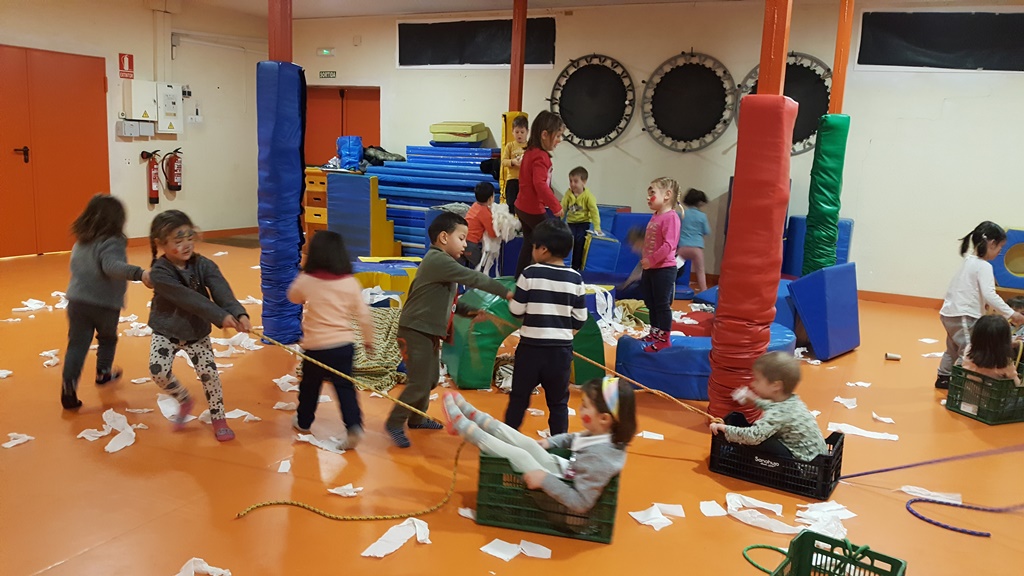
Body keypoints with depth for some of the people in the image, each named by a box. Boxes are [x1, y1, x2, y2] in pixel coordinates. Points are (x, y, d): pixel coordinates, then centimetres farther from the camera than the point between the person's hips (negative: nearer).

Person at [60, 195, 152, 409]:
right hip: (105, 304, -5)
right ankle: (103, 373, 38)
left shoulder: (80, 242, 9)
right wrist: (138, 273, -50)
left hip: (77, 301, 5)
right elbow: (113, 266, -36)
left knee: (77, 344, 3)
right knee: (108, 339, 22)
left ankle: (69, 385, -9)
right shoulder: (111, 243, -16)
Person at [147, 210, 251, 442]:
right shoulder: (159, 273, -23)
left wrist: (239, 313, -47)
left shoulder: (204, 265, -12)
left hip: (197, 333, 2)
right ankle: (184, 401, 12)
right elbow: (187, 299, -33)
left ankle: (218, 419, 15)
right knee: (158, 370, -18)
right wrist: (220, 316, -40)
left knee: (209, 372, -4)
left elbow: (221, 291, -27)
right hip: (165, 332, -2)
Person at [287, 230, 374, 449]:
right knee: (344, 386, 9)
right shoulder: (351, 282, -6)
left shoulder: (306, 280, -10)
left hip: (317, 346, -1)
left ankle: (303, 422, 38)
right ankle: (354, 426, -5)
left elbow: (293, 297, 14)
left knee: (309, 386, 19)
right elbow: (363, 315, -1)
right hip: (344, 344, 1)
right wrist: (369, 340, 12)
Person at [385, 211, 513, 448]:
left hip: (429, 332, 11)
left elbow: (446, 299, 18)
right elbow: (474, 278, -21)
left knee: (431, 378, 19)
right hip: (416, 331, -11)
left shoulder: (441, 262, 14)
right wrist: (506, 292, -17)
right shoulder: (438, 260, -19)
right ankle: (395, 424, 8)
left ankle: (416, 418, 35)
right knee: (419, 383, -7)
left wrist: (469, 311, 6)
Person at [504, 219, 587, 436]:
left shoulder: (530, 274, -9)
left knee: (519, 398, 12)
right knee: (558, 401, 13)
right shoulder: (575, 279, -2)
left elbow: (516, 310, -7)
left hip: (531, 346, -2)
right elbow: (580, 319, 3)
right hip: (561, 349, 2)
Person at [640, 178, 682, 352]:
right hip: (650, 269, 9)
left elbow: (669, 245, -23)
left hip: (664, 269, -9)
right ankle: (654, 333, 32)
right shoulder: (654, 217, 12)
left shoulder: (671, 217, -16)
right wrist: (645, 261, 11)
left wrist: (651, 260, -22)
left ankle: (664, 338, 8)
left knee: (662, 304, -1)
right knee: (650, 303, 18)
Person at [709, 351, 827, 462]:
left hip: (804, 460, -10)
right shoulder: (792, 400, 3)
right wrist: (754, 399, 26)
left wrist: (725, 429, -24)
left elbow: (753, 436, -37)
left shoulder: (779, 413, -26)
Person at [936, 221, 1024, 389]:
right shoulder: (984, 266, -15)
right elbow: (989, 295, -23)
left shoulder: (968, 260, 11)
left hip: (951, 313, 10)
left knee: (953, 349, 23)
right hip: (964, 317, -10)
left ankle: (943, 378, 35)